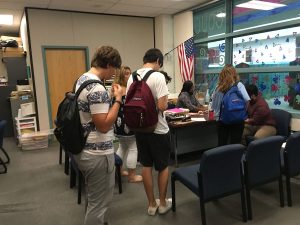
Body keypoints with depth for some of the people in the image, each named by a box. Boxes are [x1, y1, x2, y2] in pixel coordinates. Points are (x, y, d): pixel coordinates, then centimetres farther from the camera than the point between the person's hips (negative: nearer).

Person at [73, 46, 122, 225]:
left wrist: (111, 98, 10)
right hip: (97, 153, -10)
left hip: (84, 149, 10)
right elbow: (104, 125, -26)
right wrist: (118, 99, -20)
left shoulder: (82, 79, 8)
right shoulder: (97, 89, -24)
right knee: (99, 202, 8)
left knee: (95, 198, 27)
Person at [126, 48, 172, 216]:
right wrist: (166, 103, -2)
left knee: (146, 166, 15)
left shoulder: (132, 77, 2)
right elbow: (162, 106, -24)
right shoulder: (158, 76, -18)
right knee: (163, 166, 13)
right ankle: (163, 203, 27)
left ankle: (152, 204, 28)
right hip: (158, 129, -5)